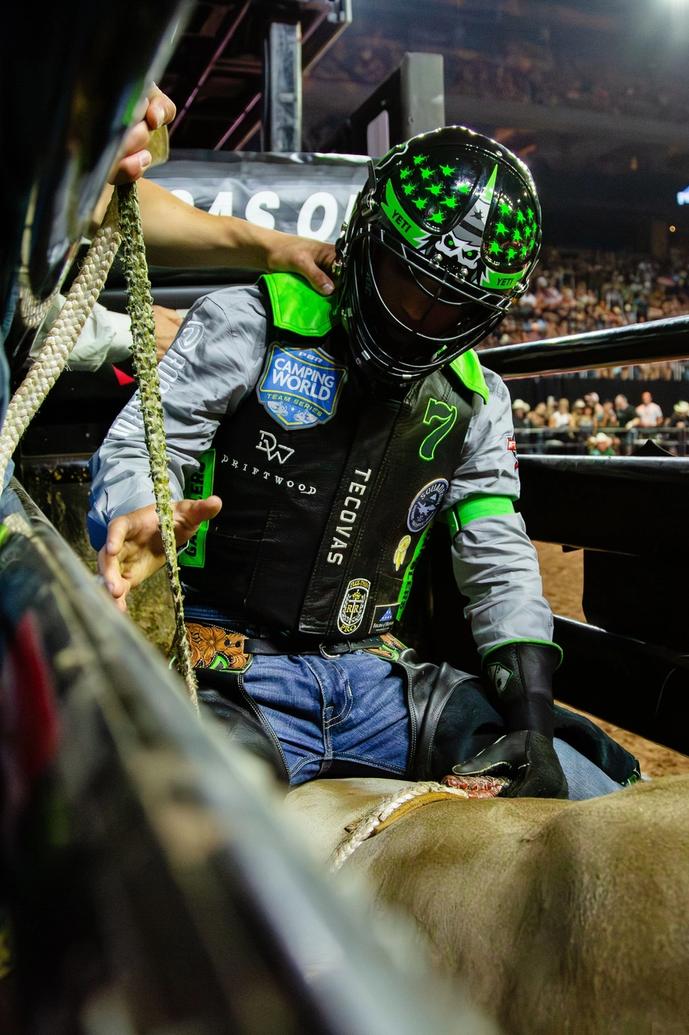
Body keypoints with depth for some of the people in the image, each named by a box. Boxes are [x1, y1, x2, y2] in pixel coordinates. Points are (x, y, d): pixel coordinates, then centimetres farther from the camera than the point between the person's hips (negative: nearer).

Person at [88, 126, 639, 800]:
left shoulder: (476, 402, 10)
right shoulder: (250, 326, -2)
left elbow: (500, 565, 10)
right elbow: (136, 450, -7)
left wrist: (533, 719, -2)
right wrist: (143, 520, -32)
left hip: (377, 677, 5)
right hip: (238, 675, -4)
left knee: (597, 805, -4)